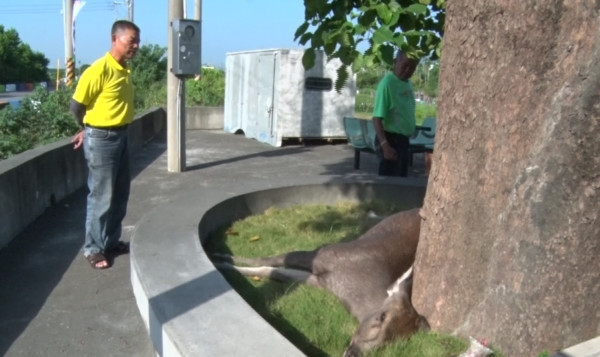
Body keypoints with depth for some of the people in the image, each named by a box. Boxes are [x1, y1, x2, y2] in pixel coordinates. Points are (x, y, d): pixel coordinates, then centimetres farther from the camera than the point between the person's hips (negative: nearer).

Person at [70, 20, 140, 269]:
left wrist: (88, 131, 17)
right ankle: (93, 249, 14)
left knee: (120, 195, 15)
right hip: (101, 139, -8)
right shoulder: (99, 70, -18)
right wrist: (89, 130, 6)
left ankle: (112, 242, 29)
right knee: (101, 197, 0)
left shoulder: (124, 71, 8)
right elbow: (77, 105, -11)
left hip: (121, 136, 8)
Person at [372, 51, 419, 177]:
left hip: (403, 140, 9)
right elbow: (377, 118, -22)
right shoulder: (387, 83, -17)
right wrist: (384, 144, -30)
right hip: (390, 139, -9)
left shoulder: (408, 83, 9)